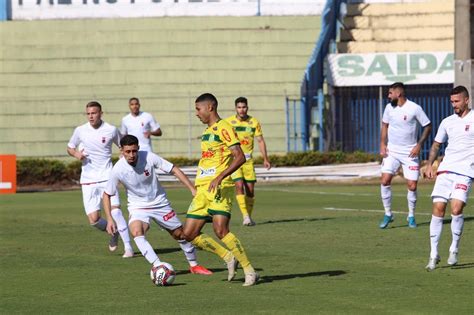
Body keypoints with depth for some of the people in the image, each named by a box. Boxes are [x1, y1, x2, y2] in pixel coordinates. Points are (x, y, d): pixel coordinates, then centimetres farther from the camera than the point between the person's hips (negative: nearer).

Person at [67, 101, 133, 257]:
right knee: (93, 219, -6)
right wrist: (76, 153, -6)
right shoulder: (80, 131, 1)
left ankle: (128, 247, -13)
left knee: (115, 210, -19)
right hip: (88, 180, 2)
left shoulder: (111, 130, -2)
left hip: (107, 178, -2)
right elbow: (70, 147, 16)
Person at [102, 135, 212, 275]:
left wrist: (193, 190, -19)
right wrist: (109, 219, -13)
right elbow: (107, 194, -6)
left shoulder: (148, 157, -22)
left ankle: (194, 265, 32)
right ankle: (158, 266, -33)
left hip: (160, 203, 1)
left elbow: (174, 170, -14)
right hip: (138, 207, -1)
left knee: (180, 234, 9)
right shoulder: (118, 170, -20)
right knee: (136, 232, -31)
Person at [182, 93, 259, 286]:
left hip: (219, 188, -9)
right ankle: (229, 257, 12)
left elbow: (240, 157, -17)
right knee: (189, 234, 2)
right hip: (202, 189, 9)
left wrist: (219, 177, -25)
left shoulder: (223, 128, -7)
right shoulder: (207, 131, 21)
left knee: (220, 230, -21)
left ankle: (250, 272, -12)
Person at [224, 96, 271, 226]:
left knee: (250, 189, 3)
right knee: (239, 185, -18)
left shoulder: (254, 122, 3)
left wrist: (265, 159, -2)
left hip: (248, 160, 3)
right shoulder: (228, 122, -2)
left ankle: (249, 216, 18)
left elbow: (260, 140, 5)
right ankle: (245, 216, -21)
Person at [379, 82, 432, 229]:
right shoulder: (389, 107, 2)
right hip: (391, 151, 3)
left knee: (412, 186, -3)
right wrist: (382, 144, 5)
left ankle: (411, 216, 16)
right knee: (385, 181, -11)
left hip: (410, 153, -3)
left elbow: (428, 126, -4)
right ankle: (388, 214, 2)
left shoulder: (414, 108, -12)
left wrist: (419, 145, -12)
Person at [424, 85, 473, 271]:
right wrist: (429, 165, 9)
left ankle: (455, 248, 1)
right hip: (445, 170, 4)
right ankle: (434, 254, 1)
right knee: (438, 208, -5)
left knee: (456, 208, -19)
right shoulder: (447, 122, 14)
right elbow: (436, 144, 22)